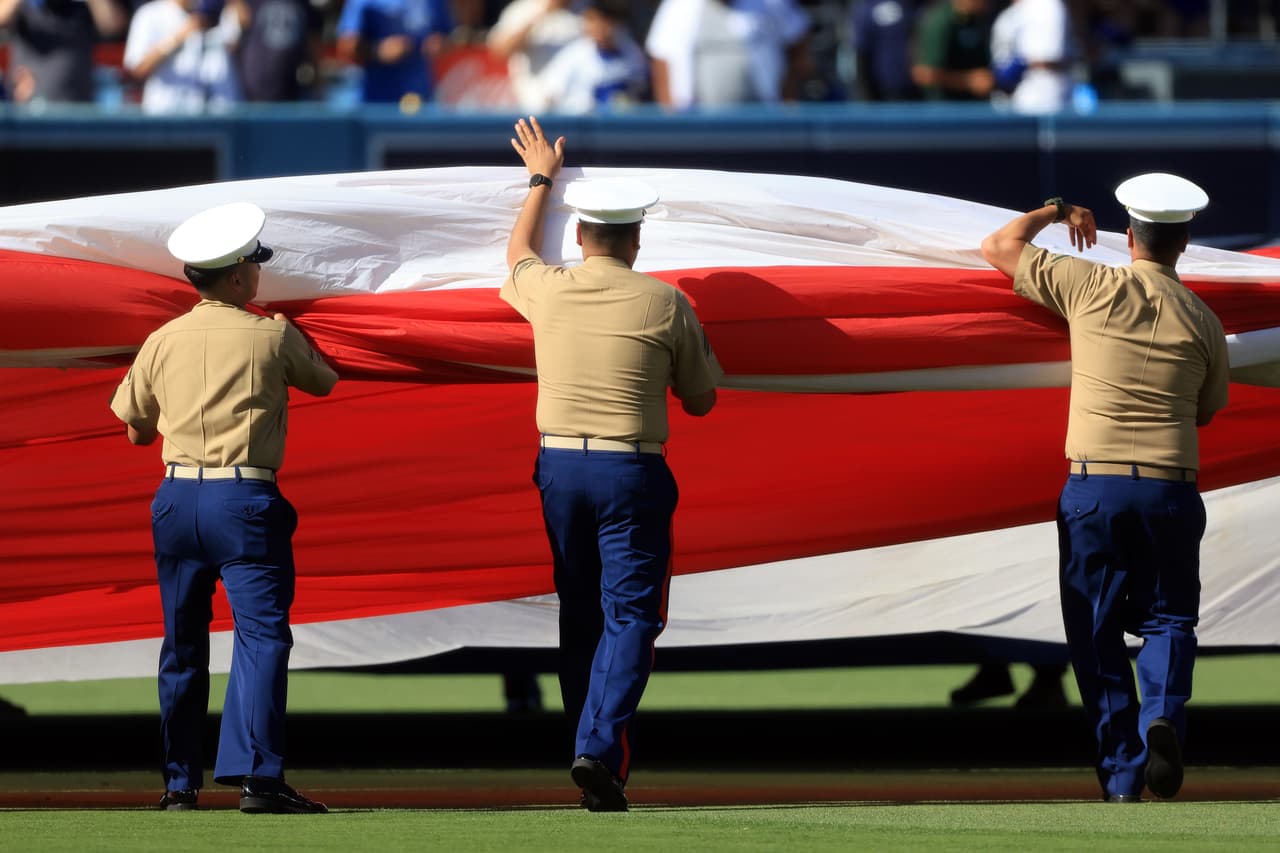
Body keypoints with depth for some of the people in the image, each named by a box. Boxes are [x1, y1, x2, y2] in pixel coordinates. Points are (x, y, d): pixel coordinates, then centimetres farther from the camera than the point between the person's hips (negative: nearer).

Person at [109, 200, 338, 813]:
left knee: (182, 643, 13)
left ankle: (180, 782, 17)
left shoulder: (163, 342, 5)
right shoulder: (271, 338, -4)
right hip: (246, 498, -4)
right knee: (261, 634, -7)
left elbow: (136, 430, 13)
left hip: (176, 497, 4)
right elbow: (324, 382, 16)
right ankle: (257, 774, -21)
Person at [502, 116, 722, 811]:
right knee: (630, 614, -4)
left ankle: (589, 743, 19)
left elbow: (517, 254, 28)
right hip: (632, 472, -3)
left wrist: (542, 180, 41)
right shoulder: (665, 304, -5)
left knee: (579, 614, 14)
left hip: (559, 466, 3)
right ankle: (601, 746, -21)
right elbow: (701, 401, 5)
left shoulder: (547, 290, 1)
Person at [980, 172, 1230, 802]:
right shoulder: (1202, 322, 4)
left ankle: (1121, 773, 1)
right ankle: (1163, 716, -15)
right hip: (1172, 490, 1)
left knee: (1096, 633, 7)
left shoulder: (1091, 288, -2)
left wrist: (1055, 212, 24)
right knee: (1168, 616, 14)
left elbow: (998, 247, 8)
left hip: (1094, 487, -1)